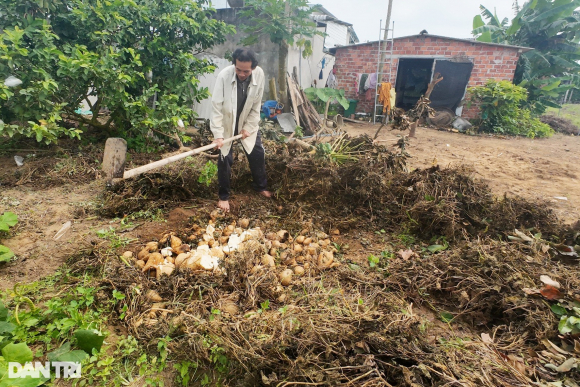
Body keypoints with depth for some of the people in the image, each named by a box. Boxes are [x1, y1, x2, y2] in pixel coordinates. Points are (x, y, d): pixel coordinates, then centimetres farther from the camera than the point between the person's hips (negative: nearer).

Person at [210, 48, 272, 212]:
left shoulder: (259, 74, -19)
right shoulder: (224, 75, -26)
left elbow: (256, 105, -9)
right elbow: (216, 106, -23)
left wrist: (248, 127, -10)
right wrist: (218, 134, -27)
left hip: (247, 122, 3)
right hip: (227, 122, -3)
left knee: (257, 154, 8)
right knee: (225, 159, -2)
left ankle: (261, 187, 32)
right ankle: (223, 196, 15)